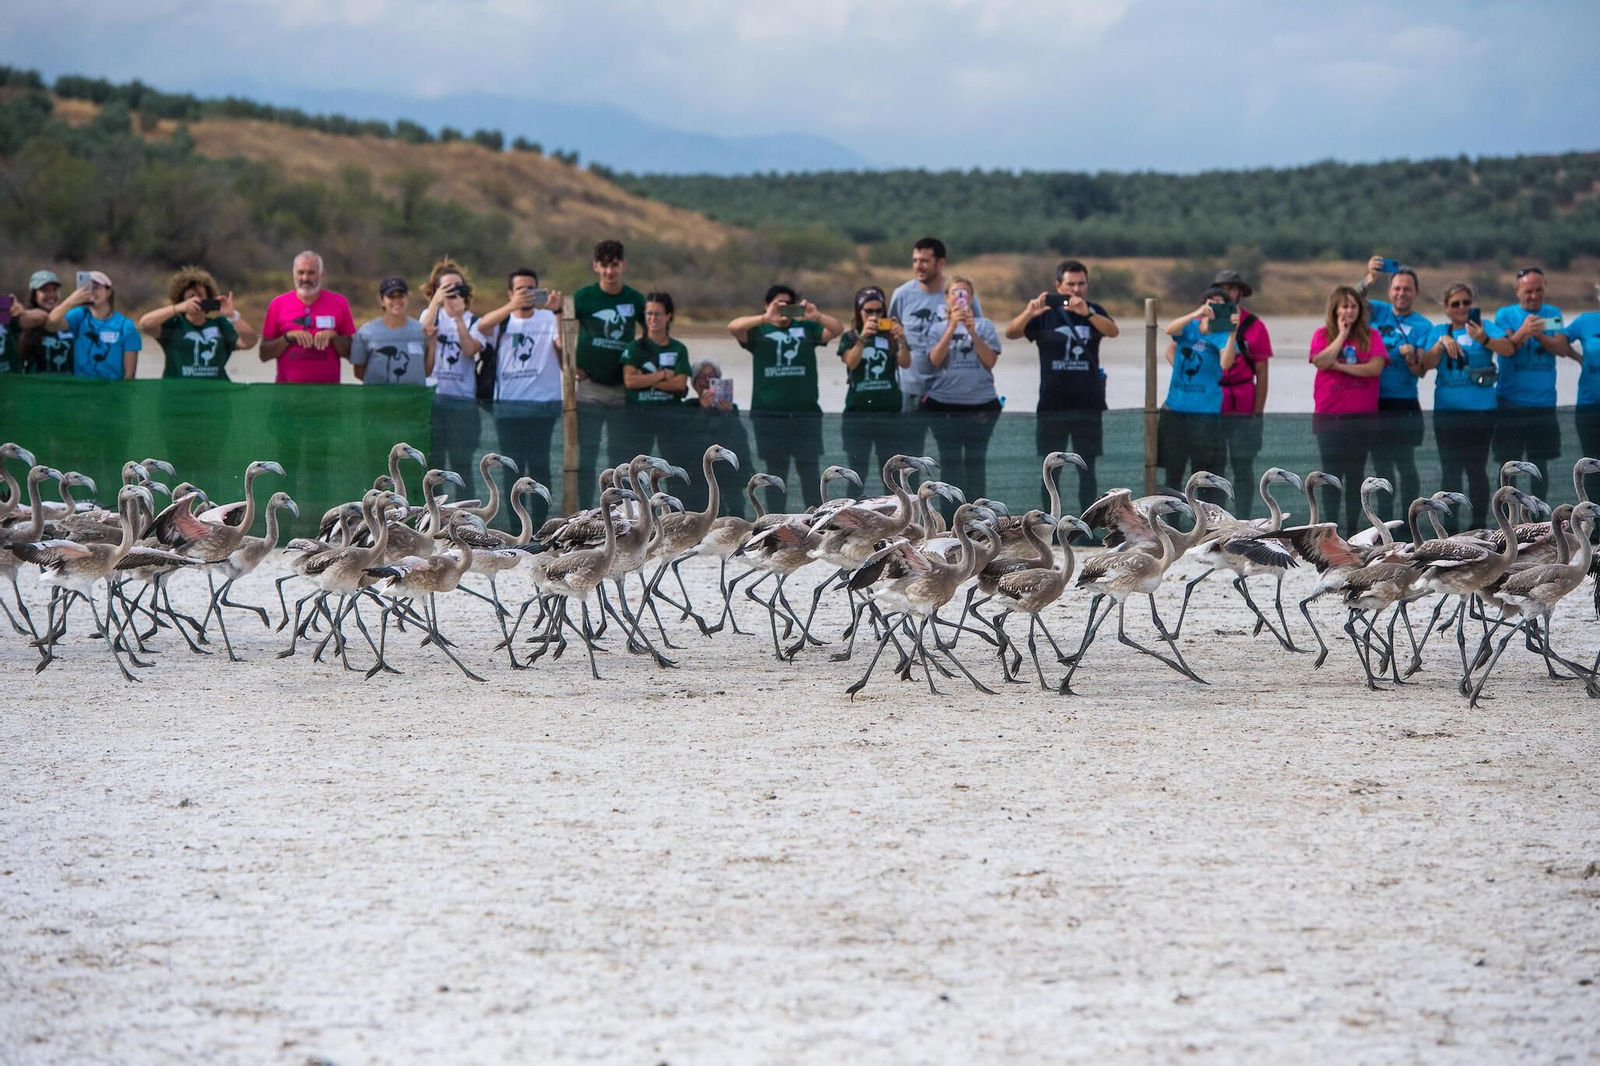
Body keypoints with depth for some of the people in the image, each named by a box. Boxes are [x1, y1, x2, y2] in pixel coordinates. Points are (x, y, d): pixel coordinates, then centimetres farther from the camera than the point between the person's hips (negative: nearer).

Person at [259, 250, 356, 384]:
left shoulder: (339, 303, 6)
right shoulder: (278, 304, 7)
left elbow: (351, 353, 7)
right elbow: (264, 354, 6)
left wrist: (333, 337, -10)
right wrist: (288, 337, -9)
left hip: (327, 388, 0)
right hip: (288, 387, 0)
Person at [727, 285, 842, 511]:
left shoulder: (806, 328, 10)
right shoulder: (759, 331, 5)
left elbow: (837, 329, -2)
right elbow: (733, 327, -12)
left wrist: (817, 316, -23)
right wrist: (765, 318, -28)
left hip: (806, 413, 1)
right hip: (769, 414, -1)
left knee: (810, 471, 0)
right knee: (775, 473, 5)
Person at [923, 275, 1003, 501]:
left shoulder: (984, 325, 6)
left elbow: (990, 361, -3)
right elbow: (935, 360, -8)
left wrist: (972, 332, -13)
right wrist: (952, 327, -16)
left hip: (981, 404, 0)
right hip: (944, 404, 0)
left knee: (976, 461, 1)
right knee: (949, 461, 2)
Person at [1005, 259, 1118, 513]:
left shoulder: (1094, 312, 6)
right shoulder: (1046, 313, 3)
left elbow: (1113, 331, -15)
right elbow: (1010, 333, -11)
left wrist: (1087, 313, -35)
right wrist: (1028, 313, -33)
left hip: (1088, 406, 1)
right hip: (1052, 405, -1)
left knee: (1087, 470, 2)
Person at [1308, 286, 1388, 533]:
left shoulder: (1370, 336, 4)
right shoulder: (1323, 334, 4)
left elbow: (1376, 367, -11)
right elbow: (1320, 361, -15)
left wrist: (1338, 365, -12)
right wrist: (1342, 333, -10)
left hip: (1362, 416, 1)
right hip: (1329, 416, -1)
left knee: (1356, 474, 6)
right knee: (1332, 473, 2)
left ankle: (1353, 528, 12)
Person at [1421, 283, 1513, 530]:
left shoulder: (1484, 327, 2)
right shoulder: (1437, 331, 12)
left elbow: (1509, 348, -14)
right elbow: (1426, 364, 2)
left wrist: (1484, 340, -32)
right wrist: (1442, 342, -13)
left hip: (1480, 410, -3)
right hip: (1447, 411, 3)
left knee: (1477, 468, -1)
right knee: (1450, 470, 5)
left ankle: (1479, 524, 5)